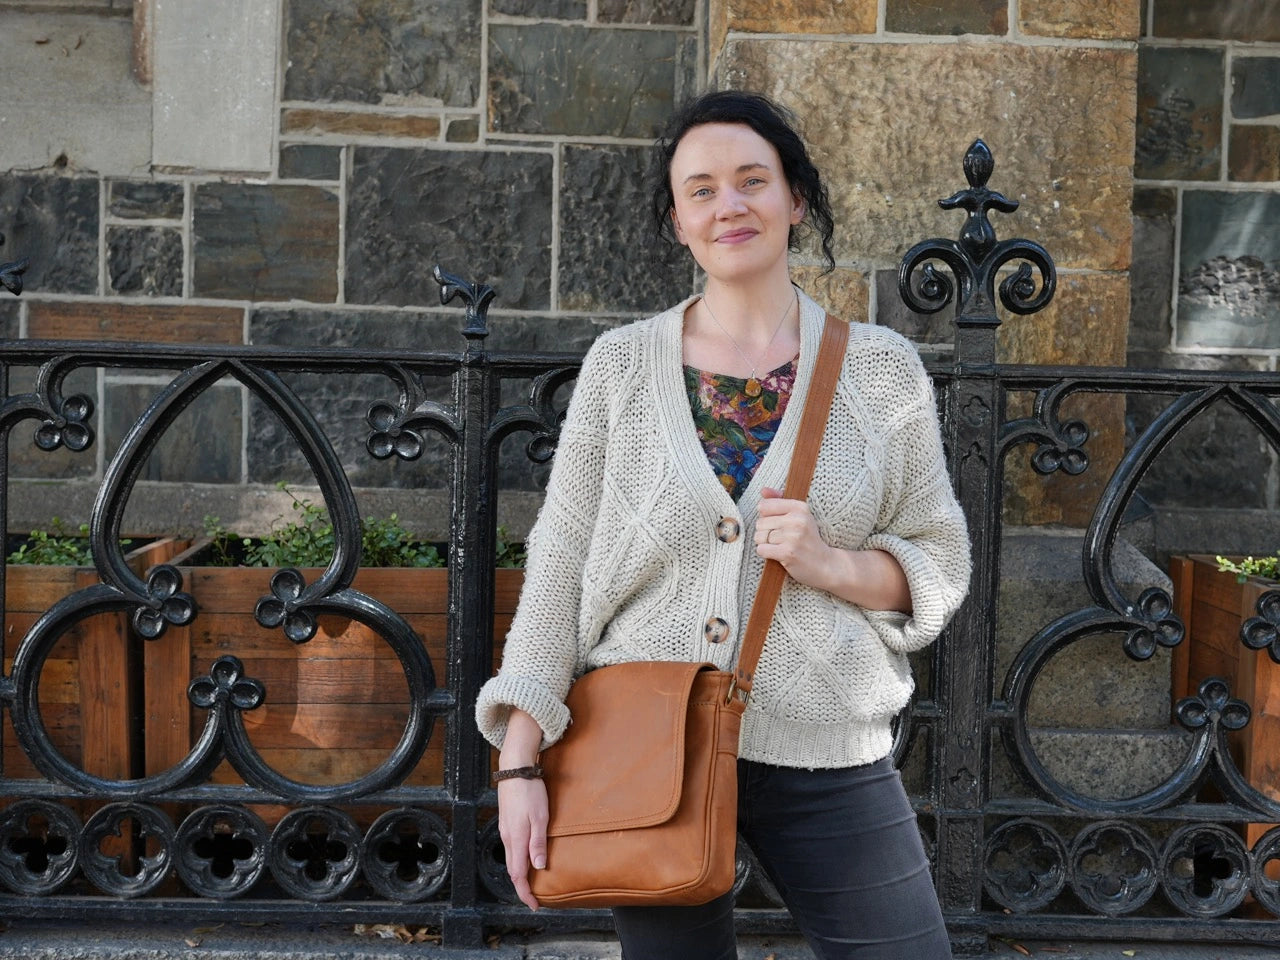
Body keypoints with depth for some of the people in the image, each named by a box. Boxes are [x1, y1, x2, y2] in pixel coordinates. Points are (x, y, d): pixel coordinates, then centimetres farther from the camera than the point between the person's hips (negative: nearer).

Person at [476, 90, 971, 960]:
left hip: (826, 754, 0)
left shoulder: (882, 369, 3)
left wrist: (829, 564, -14)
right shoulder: (622, 364, 3)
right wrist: (521, 762, -5)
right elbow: (558, 565, 1)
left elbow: (939, 564, 7)